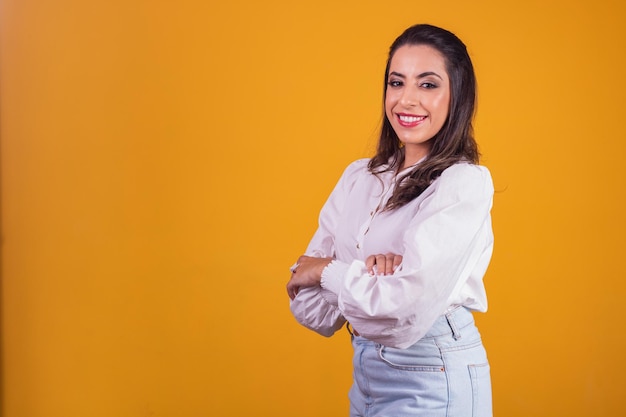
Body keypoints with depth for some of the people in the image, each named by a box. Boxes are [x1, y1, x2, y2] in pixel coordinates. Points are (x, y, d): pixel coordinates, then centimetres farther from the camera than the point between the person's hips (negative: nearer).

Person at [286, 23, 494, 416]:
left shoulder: (466, 183, -14)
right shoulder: (358, 178, 3)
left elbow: (410, 302, -23)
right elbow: (310, 308, -1)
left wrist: (329, 271, -9)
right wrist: (364, 274, -19)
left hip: (433, 383, -5)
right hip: (365, 369, 5)